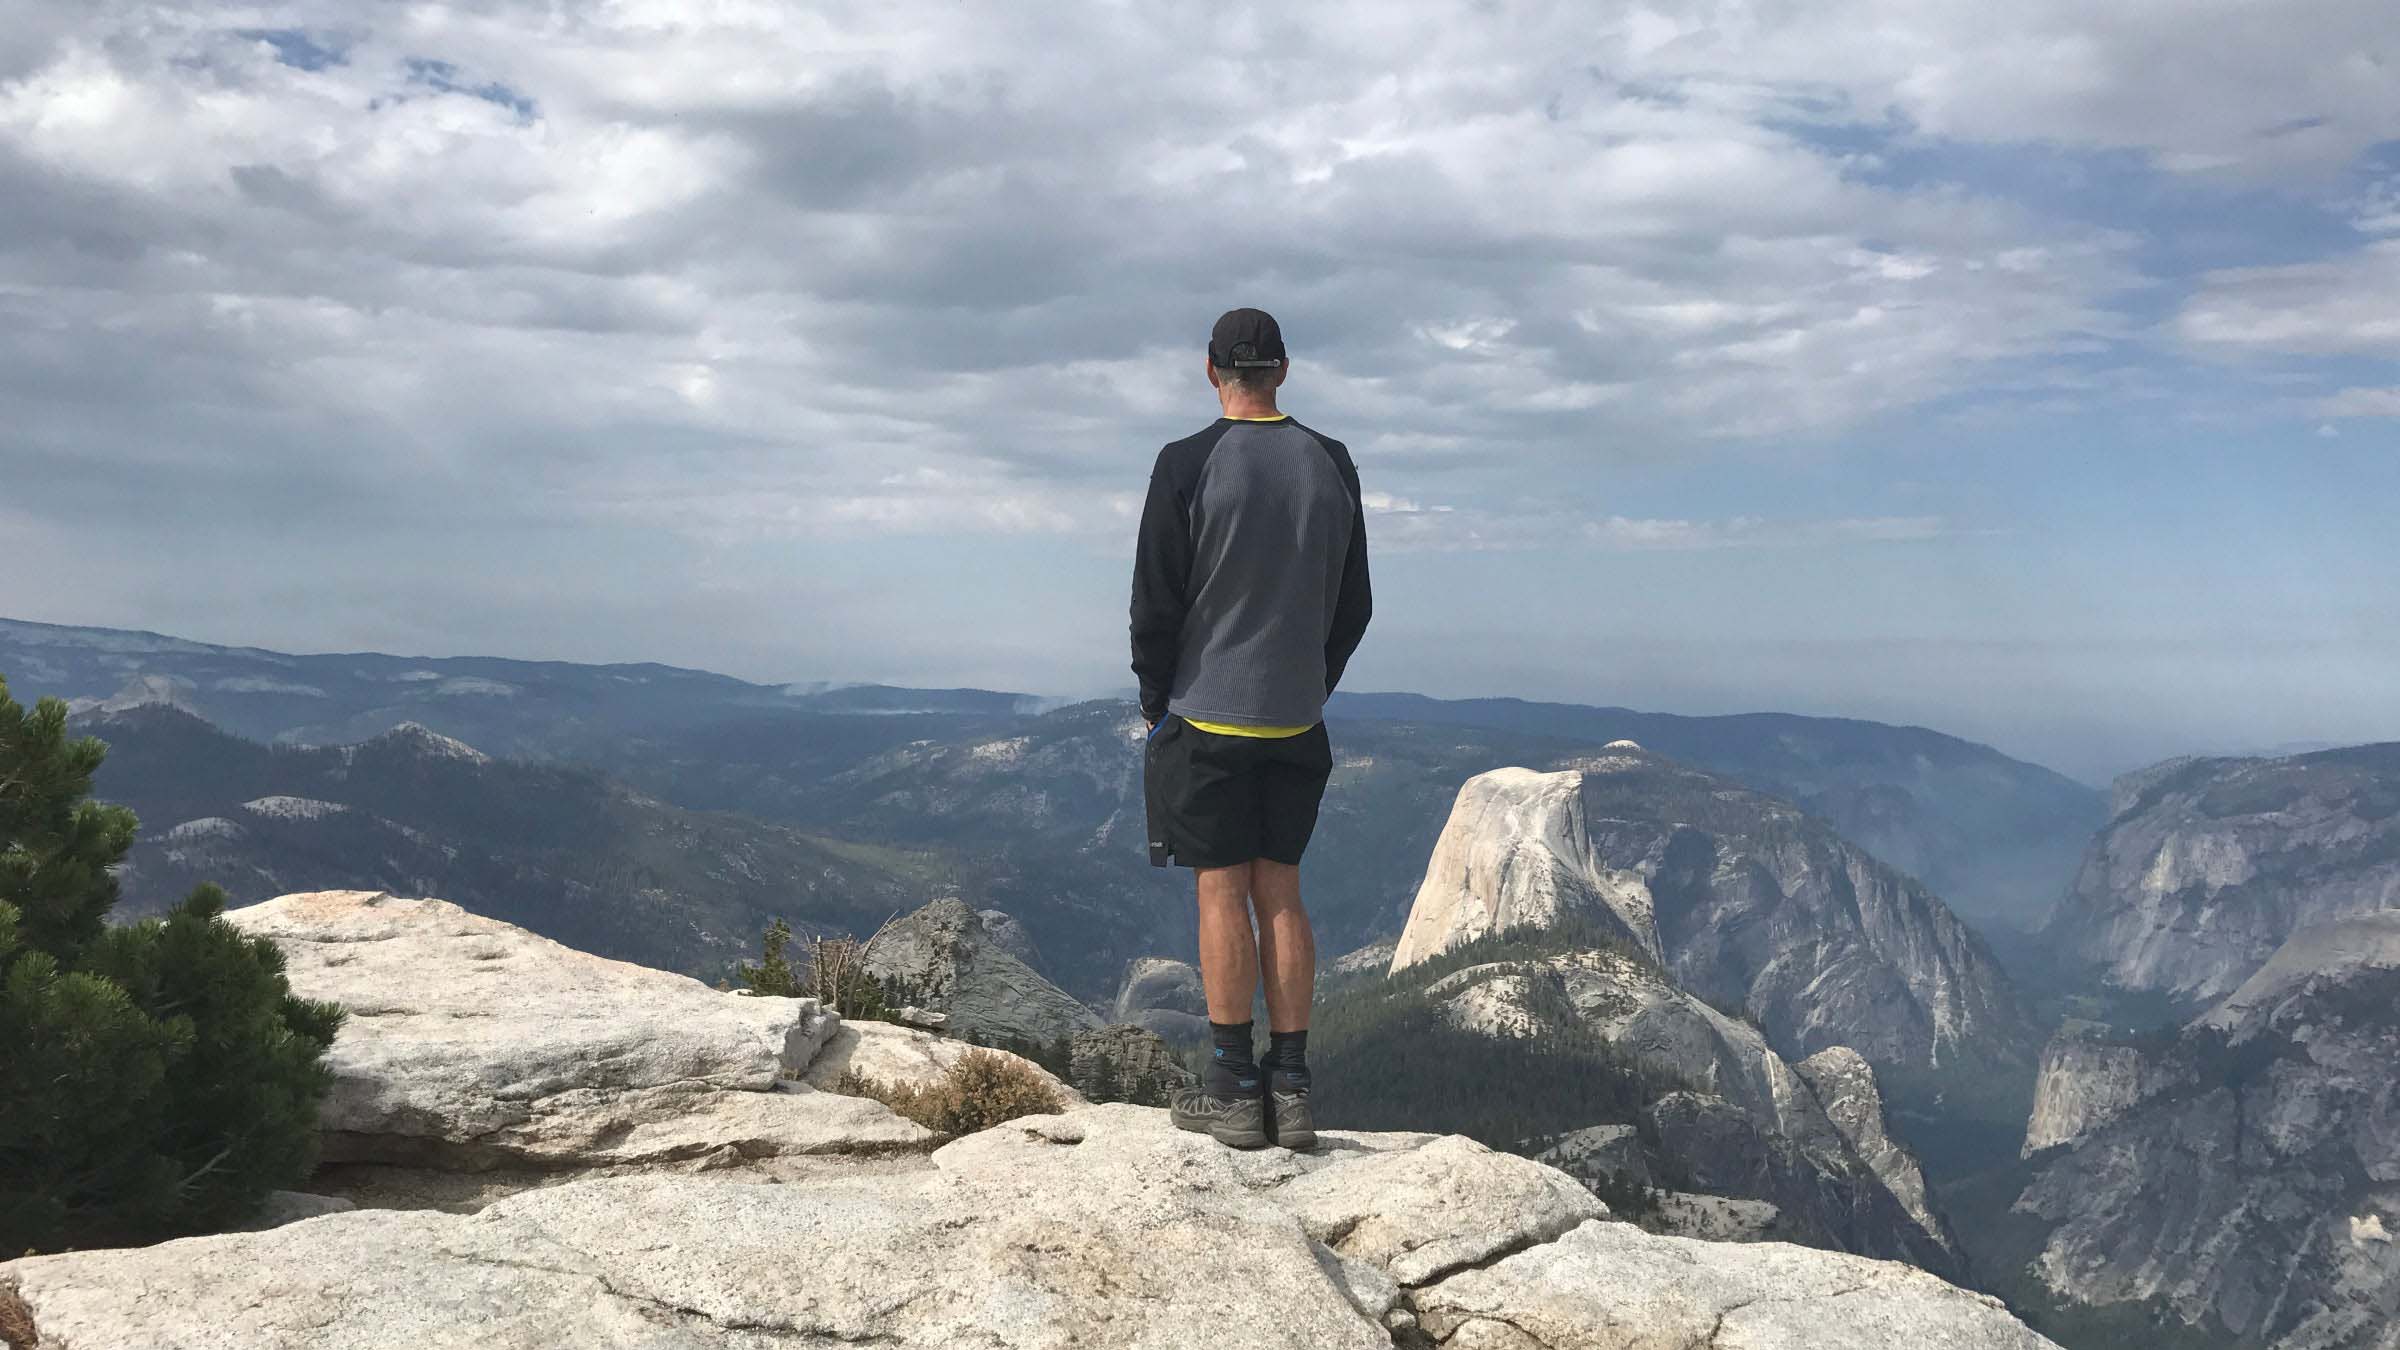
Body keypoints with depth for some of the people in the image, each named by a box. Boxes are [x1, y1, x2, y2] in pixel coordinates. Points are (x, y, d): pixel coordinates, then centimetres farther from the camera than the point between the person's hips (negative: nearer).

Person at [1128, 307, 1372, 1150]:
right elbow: (1353, 604, 9)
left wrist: (1154, 700, 5)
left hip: (1206, 715, -4)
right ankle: (1290, 1088, 11)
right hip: (1298, 721, 4)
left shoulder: (1187, 465, -10)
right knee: (1281, 894, 9)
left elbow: (1155, 601, -8)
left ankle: (1233, 1090, 5)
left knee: (1222, 894, 1)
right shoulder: (1332, 465, 4)